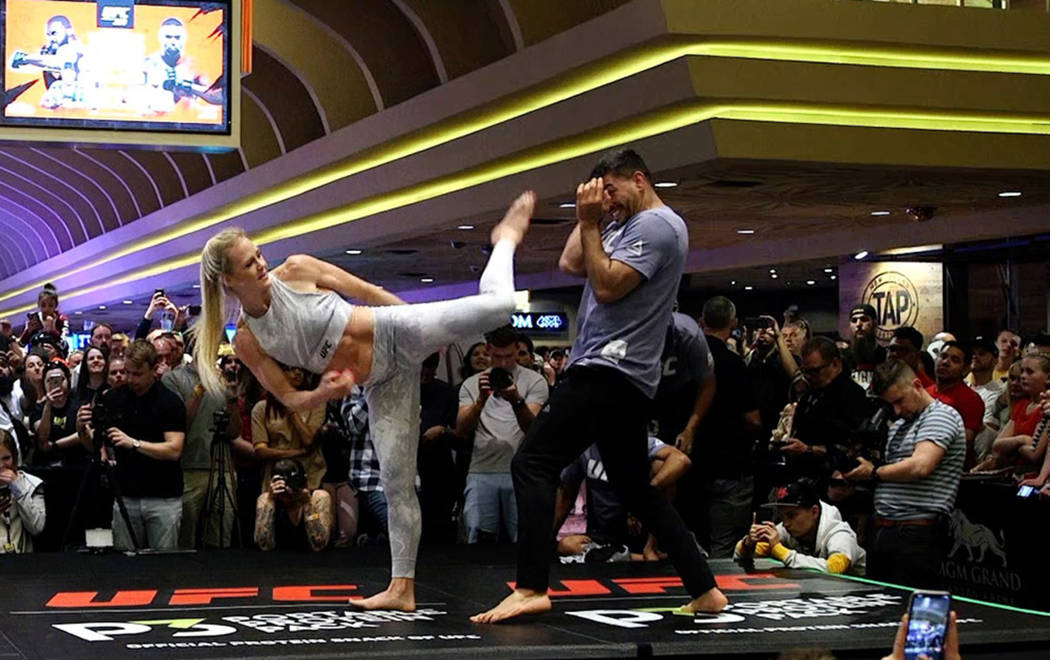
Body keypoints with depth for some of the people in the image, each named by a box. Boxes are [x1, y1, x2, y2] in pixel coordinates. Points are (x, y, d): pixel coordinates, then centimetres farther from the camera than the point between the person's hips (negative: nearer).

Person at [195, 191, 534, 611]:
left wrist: (432, 328, 9)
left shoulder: (296, 270, -9)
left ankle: (505, 240, 13)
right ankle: (402, 589, 10)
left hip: (395, 334, -1)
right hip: (380, 385, 2)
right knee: (396, 482, -2)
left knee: (497, 303, -19)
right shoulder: (247, 343, -6)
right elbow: (290, 400, -1)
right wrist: (323, 393, -24)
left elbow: (368, 292, 2)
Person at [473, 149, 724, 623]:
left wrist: (591, 224, -9)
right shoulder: (626, 225, 22)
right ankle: (704, 590, 16)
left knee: (532, 464, -15)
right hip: (625, 379, 11)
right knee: (636, 489, 14)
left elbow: (606, 286, -17)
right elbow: (571, 265, 19)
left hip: (609, 371, -11)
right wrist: (590, 216, 14)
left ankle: (531, 589, -22)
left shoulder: (657, 225, -9)